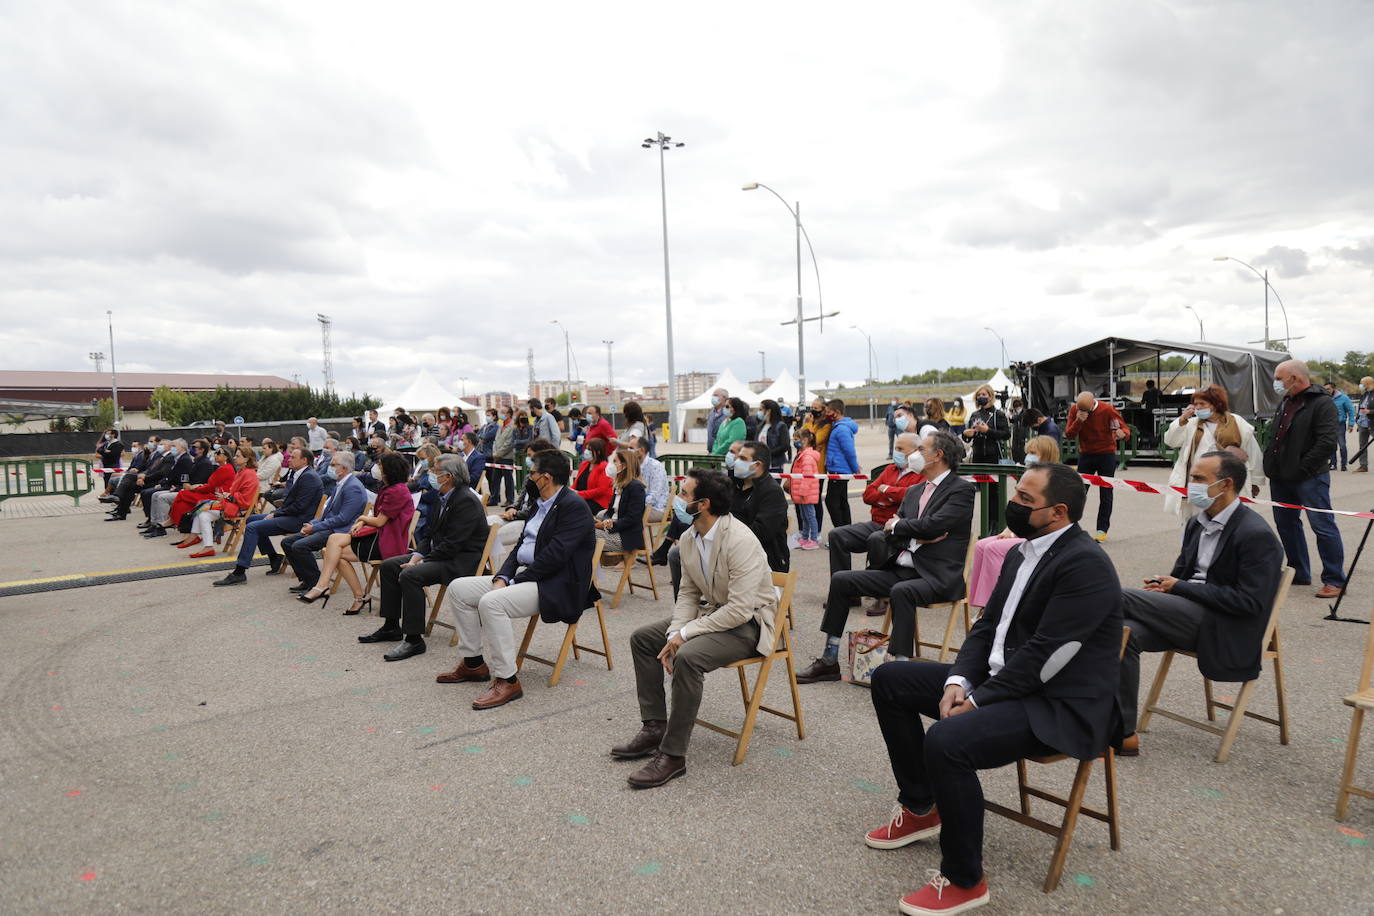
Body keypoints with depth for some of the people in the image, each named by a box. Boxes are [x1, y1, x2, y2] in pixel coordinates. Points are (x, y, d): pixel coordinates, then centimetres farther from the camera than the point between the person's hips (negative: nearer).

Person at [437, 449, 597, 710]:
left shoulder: (574, 506, -14)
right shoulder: (543, 503, 16)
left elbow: (555, 555, -22)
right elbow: (521, 545, 15)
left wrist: (517, 580, -17)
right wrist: (503, 577, -1)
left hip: (557, 587, -10)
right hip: (524, 575, 10)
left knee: (491, 602, -31)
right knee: (458, 588, 4)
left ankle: (507, 681, -21)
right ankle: (473, 663, 12)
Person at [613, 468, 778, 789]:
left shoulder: (741, 541, -28)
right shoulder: (689, 537, -2)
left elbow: (740, 609, -30)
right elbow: (688, 592, 6)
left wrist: (686, 633, -24)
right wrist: (674, 633, -10)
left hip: (748, 622, -9)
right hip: (712, 611, 9)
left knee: (688, 657, -32)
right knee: (642, 638, 5)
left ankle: (672, 755, -18)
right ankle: (654, 728, 11)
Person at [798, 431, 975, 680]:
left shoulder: (962, 489, -5)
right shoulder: (914, 491, 20)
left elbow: (933, 525, -19)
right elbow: (890, 532, 12)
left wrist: (897, 525, -2)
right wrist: (918, 537, -7)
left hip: (938, 575, -8)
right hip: (902, 569, 8)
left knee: (901, 591, -38)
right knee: (840, 580, -3)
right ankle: (829, 661, 2)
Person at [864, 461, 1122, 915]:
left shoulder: (1084, 564, -19)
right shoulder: (1025, 552, 9)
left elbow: (1046, 656, -24)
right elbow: (987, 626, 10)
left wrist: (976, 701, -19)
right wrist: (959, 681, -6)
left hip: (1060, 705, -10)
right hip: (1003, 681, 10)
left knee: (946, 740, -33)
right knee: (889, 679, 6)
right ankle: (920, 808, 19)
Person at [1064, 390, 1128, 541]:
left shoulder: (1107, 409, -14)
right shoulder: (1074, 410, -7)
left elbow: (1124, 428, -12)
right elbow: (1069, 435, -11)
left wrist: (1122, 433, -36)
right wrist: (1078, 421, -28)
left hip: (1106, 455, -2)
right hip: (1085, 454, 3)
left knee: (1105, 493, 1)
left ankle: (1102, 529, 6)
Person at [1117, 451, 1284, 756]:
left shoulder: (1257, 535, -13)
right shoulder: (1197, 523, 13)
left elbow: (1249, 602, -18)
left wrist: (1180, 587, -17)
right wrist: (1164, 585, -2)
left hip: (1223, 629, -8)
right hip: (1190, 615, 8)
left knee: (1122, 598, -23)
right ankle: (1123, 732, -14)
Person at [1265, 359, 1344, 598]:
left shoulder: (1322, 404, -12)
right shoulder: (1285, 403, 15)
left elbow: (1326, 442, -20)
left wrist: (1302, 469, -19)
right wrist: (1270, 464, 10)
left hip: (1310, 478, -9)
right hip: (1281, 477, 9)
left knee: (1323, 526, -4)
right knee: (1286, 524, 15)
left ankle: (1334, 580, 5)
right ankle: (1299, 574, 27)